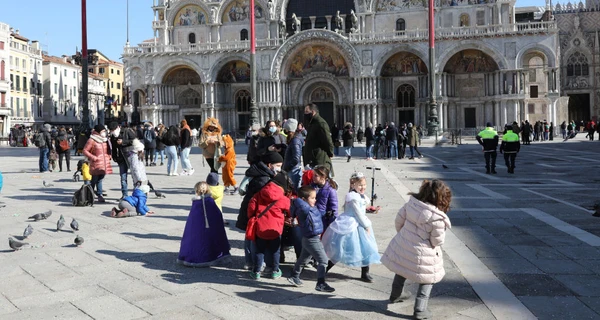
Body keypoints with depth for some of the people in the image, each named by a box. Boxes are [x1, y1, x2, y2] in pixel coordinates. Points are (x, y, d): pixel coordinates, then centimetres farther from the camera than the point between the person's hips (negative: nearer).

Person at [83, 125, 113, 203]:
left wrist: (109, 155, 11)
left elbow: (108, 149, 29)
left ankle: (99, 195, 12)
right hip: (96, 163, -6)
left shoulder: (105, 140, 14)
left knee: (100, 179, 9)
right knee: (95, 180, 0)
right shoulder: (92, 140, -9)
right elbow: (85, 151, -8)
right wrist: (92, 157, -17)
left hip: (104, 163, 6)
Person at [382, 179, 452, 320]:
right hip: (421, 255, -6)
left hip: (402, 246, 6)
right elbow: (437, 242, -17)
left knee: (402, 269, 32)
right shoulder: (437, 219, -28)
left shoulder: (412, 203, -12)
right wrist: (442, 228, 4)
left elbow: (399, 219, 2)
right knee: (427, 280, 18)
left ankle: (396, 294, 55)